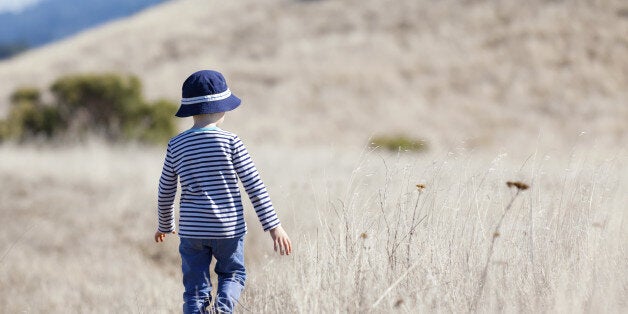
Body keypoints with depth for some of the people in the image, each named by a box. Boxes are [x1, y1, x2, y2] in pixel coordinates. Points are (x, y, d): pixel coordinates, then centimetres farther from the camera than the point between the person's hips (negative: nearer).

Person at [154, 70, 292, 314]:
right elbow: (254, 186, -8)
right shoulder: (231, 142, -7)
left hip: (191, 230, 2)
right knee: (233, 274, 21)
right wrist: (273, 226, -4)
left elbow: (165, 192, 8)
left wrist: (165, 225, 25)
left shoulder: (176, 146, 1)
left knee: (195, 293, 7)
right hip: (229, 229, -1)